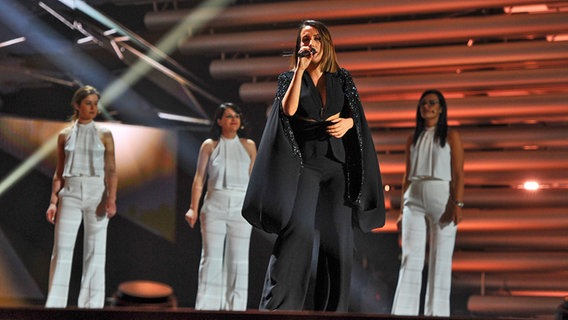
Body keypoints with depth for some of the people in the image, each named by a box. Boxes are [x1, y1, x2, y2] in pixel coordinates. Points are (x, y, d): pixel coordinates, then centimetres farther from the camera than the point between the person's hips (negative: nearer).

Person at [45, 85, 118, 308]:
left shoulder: (104, 135, 5)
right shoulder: (65, 135, 9)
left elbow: (111, 170, -2)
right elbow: (59, 172, 11)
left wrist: (111, 199, -16)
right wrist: (53, 201, 1)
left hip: (97, 194, 0)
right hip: (70, 193, 0)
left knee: (95, 252, 1)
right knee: (62, 249, -6)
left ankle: (91, 304, 6)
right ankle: (55, 304, -5)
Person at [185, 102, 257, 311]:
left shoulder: (248, 146, 9)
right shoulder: (210, 146, 6)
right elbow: (199, 178, 3)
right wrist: (193, 208, -4)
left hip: (241, 208, 1)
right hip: (215, 207, -1)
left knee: (238, 260, 0)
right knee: (211, 257, -4)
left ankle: (235, 307, 5)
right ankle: (207, 307, -2)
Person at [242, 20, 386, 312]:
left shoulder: (342, 78, 11)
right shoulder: (290, 77, 6)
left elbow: (356, 114, 8)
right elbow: (288, 110, -12)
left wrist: (347, 123, -14)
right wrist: (301, 69, -12)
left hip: (338, 163, 3)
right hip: (304, 162, -3)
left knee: (337, 235, -1)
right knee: (298, 229, -19)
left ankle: (332, 308, 6)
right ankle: (278, 306, -20)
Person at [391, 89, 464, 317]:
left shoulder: (451, 136, 5)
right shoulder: (413, 139, 17)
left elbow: (458, 174, -2)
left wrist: (458, 204, -14)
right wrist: (403, 210, 11)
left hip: (442, 197, -3)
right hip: (414, 201, 3)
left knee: (440, 260, -3)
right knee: (410, 258, -6)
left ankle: (436, 313, -2)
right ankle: (404, 313, -10)